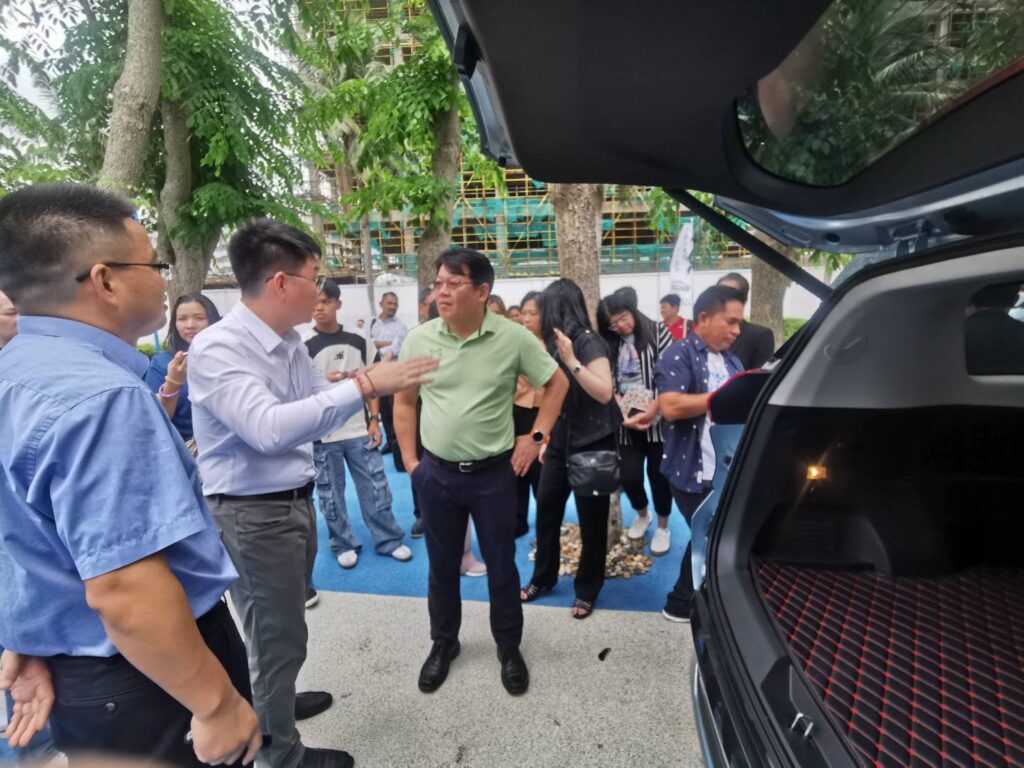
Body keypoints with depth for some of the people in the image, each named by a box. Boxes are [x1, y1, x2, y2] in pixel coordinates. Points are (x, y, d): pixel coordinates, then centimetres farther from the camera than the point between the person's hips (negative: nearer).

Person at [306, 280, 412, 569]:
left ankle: (388, 540, 22)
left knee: (375, 488, 8)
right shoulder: (305, 346, -5)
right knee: (331, 494, 8)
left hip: (359, 430, 3)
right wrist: (326, 383, -21)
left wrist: (374, 420, 4)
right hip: (323, 434, -2)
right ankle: (343, 545, 26)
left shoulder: (356, 341, 6)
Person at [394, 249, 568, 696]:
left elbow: (557, 383, 1)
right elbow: (404, 402, 6)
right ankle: (443, 643, 42)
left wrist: (536, 437, -4)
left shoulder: (513, 338, -11)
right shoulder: (419, 339, -5)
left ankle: (509, 648, 37)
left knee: (501, 567, 14)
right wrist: (411, 461, 3)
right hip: (436, 474, 2)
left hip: (494, 473, -1)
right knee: (442, 567, 18)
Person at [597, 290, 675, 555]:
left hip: (657, 418, -3)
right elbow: (609, 386, 1)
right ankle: (642, 515, 35)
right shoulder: (610, 344, 7)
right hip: (627, 422, 3)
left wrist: (652, 409, -18)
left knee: (658, 472, 4)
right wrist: (624, 412, -14)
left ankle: (662, 527, 28)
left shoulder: (657, 331, -2)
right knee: (629, 476, 3)